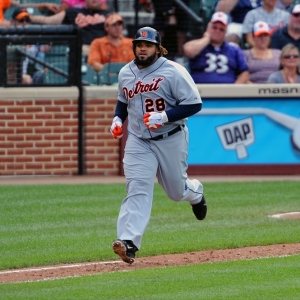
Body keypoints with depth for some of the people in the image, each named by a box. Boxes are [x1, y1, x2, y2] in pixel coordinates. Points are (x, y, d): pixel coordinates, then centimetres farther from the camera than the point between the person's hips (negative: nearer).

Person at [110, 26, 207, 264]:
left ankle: (195, 192, 51)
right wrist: (118, 119, 4)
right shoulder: (126, 73, 6)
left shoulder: (173, 72, -13)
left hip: (171, 139, -3)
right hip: (138, 141, 3)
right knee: (137, 188, -15)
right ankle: (129, 242, -28)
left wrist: (165, 116, -26)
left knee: (176, 191, 12)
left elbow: (194, 104, -15)